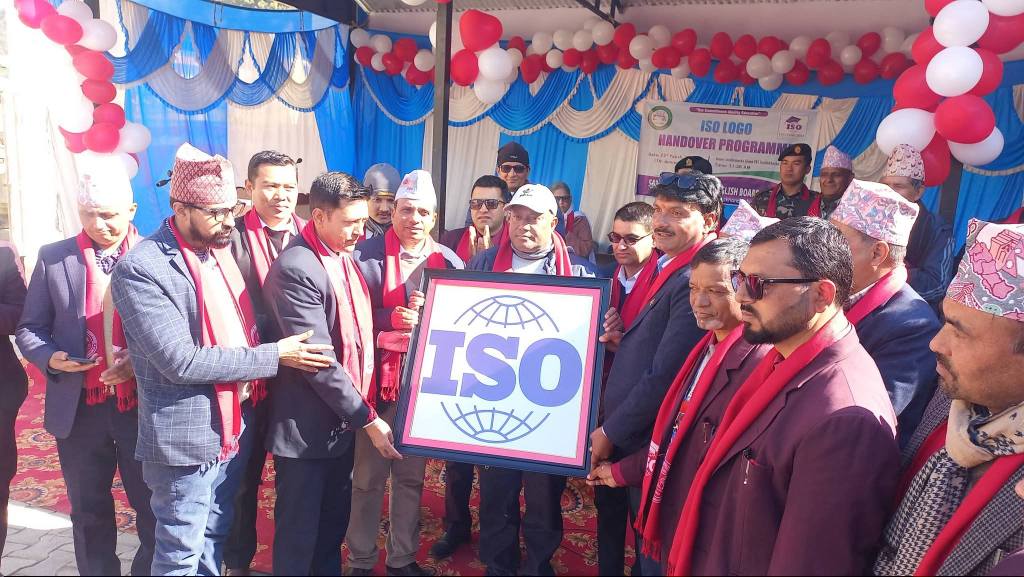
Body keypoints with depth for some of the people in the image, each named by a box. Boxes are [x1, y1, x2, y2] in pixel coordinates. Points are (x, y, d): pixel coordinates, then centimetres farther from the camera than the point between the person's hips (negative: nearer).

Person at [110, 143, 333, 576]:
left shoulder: (222, 250, 5)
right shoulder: (140, 269, -19)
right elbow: (181, 360, -24)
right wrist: (273, 357, -20)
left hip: (235, 428, 7)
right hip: (186, 438, -7)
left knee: (215, 539, 22)